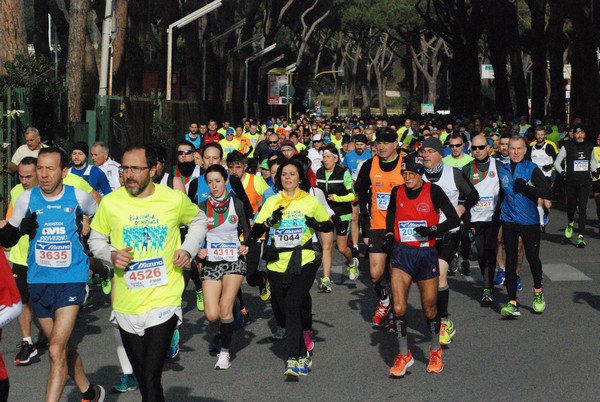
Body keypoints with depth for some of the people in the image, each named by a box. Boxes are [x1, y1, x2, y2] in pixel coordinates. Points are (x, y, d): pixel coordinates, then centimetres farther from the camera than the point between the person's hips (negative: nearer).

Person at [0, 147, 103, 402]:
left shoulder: (79, 197, -5)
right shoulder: (27, 199, -2)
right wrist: (21, 228, -15)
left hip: (71, 279, -3)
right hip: (38, 282, 3)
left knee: (57, 350, -16)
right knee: (62, 348, 16)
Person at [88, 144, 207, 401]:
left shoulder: (175, 199, -4)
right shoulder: (110, 202, -3)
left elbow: (199, 221, 16)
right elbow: (96, 239, 11)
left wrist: (188, 249, 1)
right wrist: (111, 255, -9)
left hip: (163, 300, -2)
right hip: (126, 303, 3)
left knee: (150, 379, -13)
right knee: (142, 378, 15)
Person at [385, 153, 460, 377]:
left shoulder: (433, 191, -6)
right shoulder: (397, 193, 5)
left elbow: (454, 219, -6)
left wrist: (432, 230, -20)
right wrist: (389, 235, 11)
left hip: (426, 254, -2)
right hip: (401, 253, 2)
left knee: (429, 308, 7)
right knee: (398, 307, -9)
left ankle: (435, 352, 31)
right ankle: (403, 355, 7)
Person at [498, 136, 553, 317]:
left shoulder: (532, 169, -6)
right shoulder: (502, 170, 5)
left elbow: (548, 193, -14)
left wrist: (526, 187, -23)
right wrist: (498, 210, 12)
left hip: (530, 222, -3)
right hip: (509, 221, 3)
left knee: (533, 258, 4)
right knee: (510, 261, 0)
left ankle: (538, 291, 32)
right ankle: (512, 303, 2)